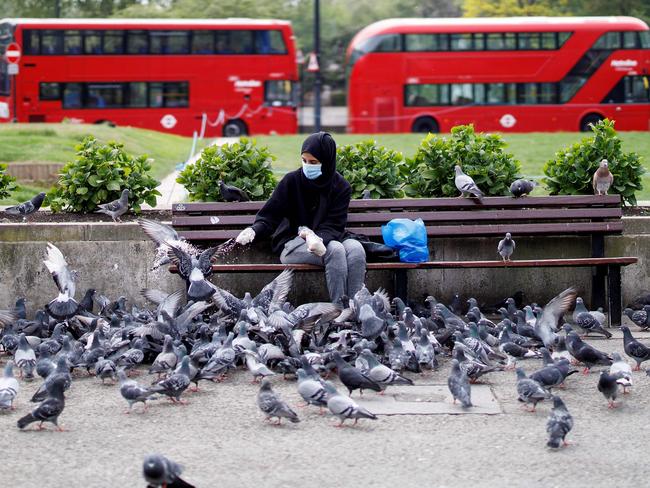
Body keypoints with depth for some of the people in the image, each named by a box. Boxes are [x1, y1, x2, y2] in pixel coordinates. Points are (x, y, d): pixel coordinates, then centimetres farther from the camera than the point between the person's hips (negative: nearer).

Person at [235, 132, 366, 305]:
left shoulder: (341, 187, 3)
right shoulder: (292, 181, -1)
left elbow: (334, 225, -6)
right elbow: (270, 214, -2)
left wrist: (319, 239, -27)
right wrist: (254, 230, -23)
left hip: (326, 239, 2)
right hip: (292, 244, -2)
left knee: (356, 248, -30)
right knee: (335, 250, -32)